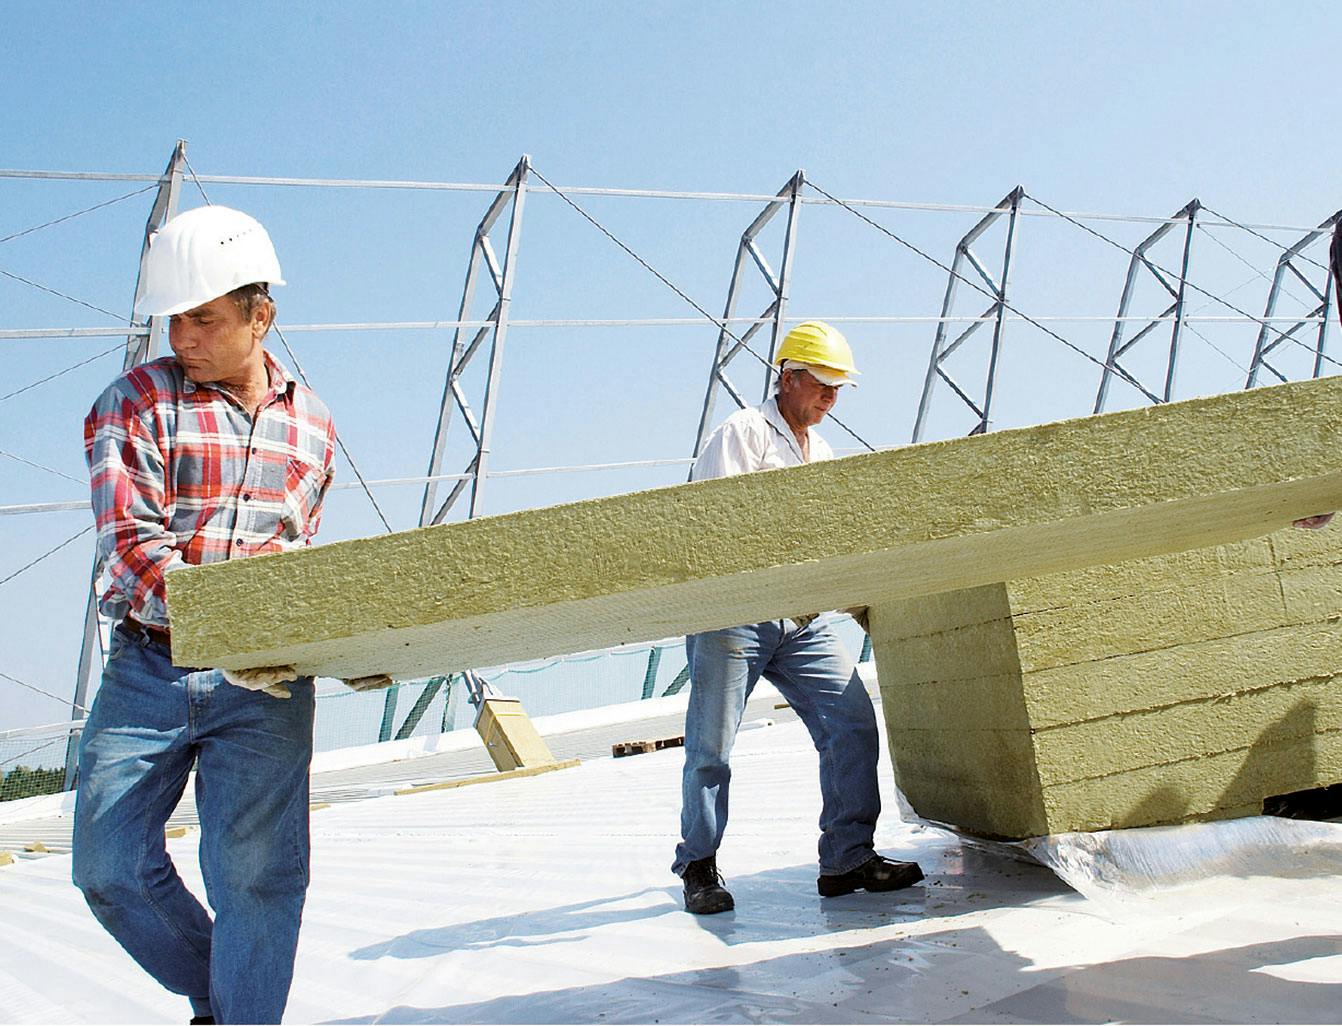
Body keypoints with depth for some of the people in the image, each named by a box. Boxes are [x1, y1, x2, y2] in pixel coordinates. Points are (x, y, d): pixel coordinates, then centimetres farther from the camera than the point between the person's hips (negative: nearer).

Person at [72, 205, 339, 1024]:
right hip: (148, 667, 0)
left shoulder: (310, 423, 10)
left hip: (265, 682, 0)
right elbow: (133, 544, -13)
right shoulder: (135, 404, -1)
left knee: (256, 869, -6)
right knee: (110, 863, 3)